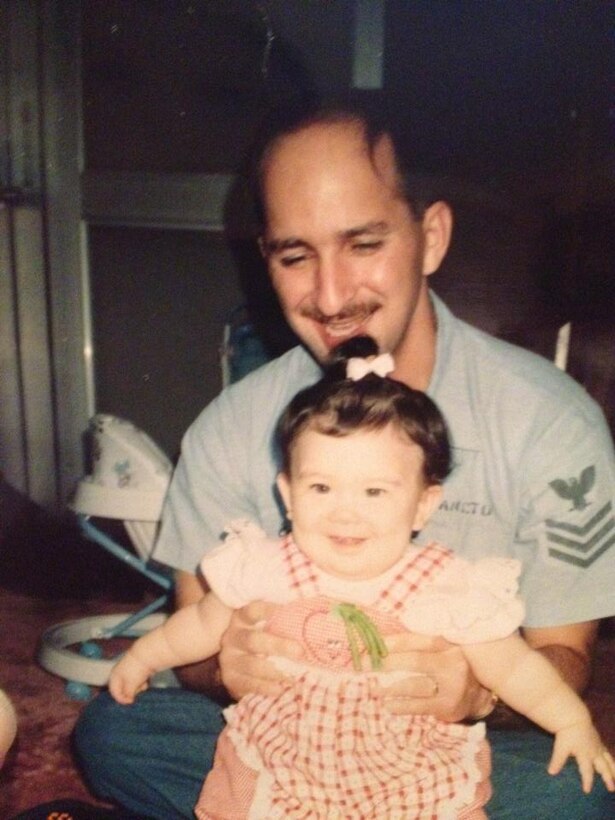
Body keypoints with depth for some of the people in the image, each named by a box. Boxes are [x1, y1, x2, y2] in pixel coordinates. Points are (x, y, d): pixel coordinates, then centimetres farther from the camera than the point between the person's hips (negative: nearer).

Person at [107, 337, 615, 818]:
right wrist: (144, 656, 15)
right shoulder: (266, 570, -13)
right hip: (276, 774, 1)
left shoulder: (448, 589, -18)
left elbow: (512, 666, -5)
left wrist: (572, 720, -12)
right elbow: (206, 624, 6)